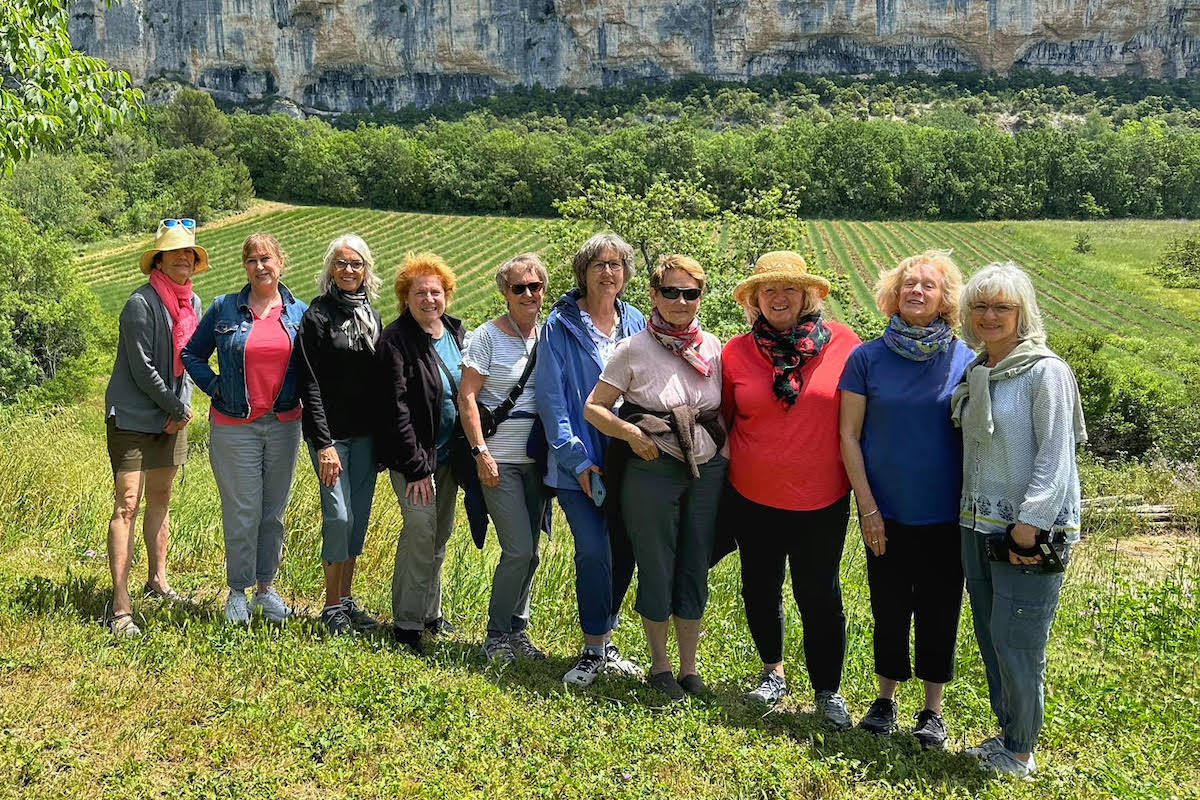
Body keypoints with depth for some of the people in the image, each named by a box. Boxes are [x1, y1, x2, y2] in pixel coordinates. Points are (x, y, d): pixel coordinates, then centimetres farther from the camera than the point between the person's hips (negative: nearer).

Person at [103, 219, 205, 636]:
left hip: (172, 418, 7)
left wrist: (183, 408, 0)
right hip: (132, 417, -7)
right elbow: (142, 369, -17)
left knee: (160, 499, 17)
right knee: (127, 505, -10)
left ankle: (158, 580, 32)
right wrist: (177, 408, -9)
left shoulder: (193, 302, 8)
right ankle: (121, 608, -11)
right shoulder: (141, 304, -15)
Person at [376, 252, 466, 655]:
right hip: (414, 455, -7)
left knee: (441, 532, 14)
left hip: (448, 452, 7)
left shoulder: (456, 331, 7)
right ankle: (407, 621, 0)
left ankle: (430, 611, 28)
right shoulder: (396, 340, -13)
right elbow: (396, 408, -17)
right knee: (421, 529, -11)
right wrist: (415, 466, -19)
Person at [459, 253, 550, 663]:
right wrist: (480, 452, -15)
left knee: (528, 552, 9)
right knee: (519, 549, -10)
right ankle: (496, 634, 6)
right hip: (500, 460, -5)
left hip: (537, 458, 5)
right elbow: (466, 398, -8)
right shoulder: (488, 336, -6)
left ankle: (517, 630, 23)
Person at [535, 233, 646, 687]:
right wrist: (576, 458, -12)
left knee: (624, 552, 7)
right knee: (594, 551, -13)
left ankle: (604, 641, 25)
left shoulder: (636, 324, 9)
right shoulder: (561, 325, -3)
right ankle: (593, 650, 3)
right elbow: (551, 396, -6)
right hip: (580, 462, -4)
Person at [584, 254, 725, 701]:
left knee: (695, 569, 11)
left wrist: (724, 447, 1)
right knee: (656, 570, 7)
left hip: (707, 473, 3)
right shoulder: (634, 350, -7)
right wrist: (631, 434, -18)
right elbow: (594, 408, -4)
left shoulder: (713, 347, 4)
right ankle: (659, 665, 24)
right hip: (651, 474, -3)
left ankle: (689, 666, 25)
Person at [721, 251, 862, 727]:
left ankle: (829, 691, 21)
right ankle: (773, 671, 38)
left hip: (822, 500, -2)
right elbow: (723, 419, 12)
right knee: (759, 589, 15)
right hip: (753, 497, 2)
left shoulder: (842, 344, -6)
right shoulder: (736, 352, -2)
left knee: (820, 596, 4)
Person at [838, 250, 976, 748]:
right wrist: (867, 506, -5)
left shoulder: (965, 360, -3)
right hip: (886, 513, 0)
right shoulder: (868, 358, -3)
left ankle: (932, 709, 25)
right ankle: (886, 700, 29)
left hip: (946, 516, 0)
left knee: (939, 610, 9)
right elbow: (849, 435, -1)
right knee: (890, 608, 12)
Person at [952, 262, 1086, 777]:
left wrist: (1026, 530, -18)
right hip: (978, 528, 7)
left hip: (1031, 534, -7)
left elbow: (1055, 459, -15)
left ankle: (1021, 754, 13)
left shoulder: (1045, 372, -11)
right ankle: (1006, 734, 28)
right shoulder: (975, 373, 11)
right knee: (990, 637, 13)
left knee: (1016, 643, -2)